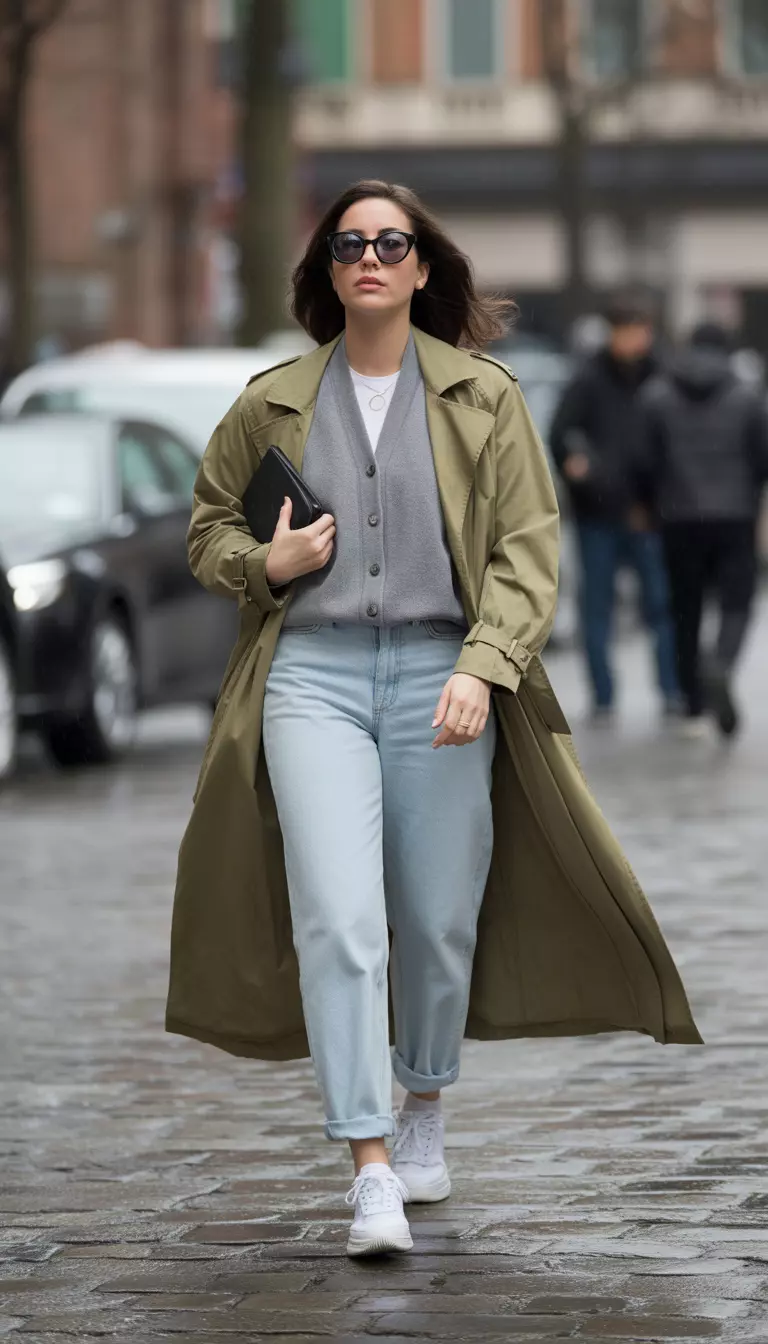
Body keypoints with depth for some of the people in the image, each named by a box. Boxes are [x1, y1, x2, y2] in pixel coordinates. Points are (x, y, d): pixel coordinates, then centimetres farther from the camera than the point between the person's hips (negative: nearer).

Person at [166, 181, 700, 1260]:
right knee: (336, 920, -14)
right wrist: (265, 560, -1)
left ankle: (424, 1111, 35)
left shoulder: (482, 397, 4)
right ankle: (371, 1172, -15)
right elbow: (209, 530, 21)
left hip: (440, 676, 0)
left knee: (438, 918, 7)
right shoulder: (272, 404, 9)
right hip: (313, 674, 0)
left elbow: (528, 551, 0)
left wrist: (480, 669, -14)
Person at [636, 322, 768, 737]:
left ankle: (695, 709, 11)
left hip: (679, 519, 1)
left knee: (686, 612, 10)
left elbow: (646, 460, -3)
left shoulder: (656, 397, 0)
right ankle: (720, 668, -29)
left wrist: (655, 502, 15)